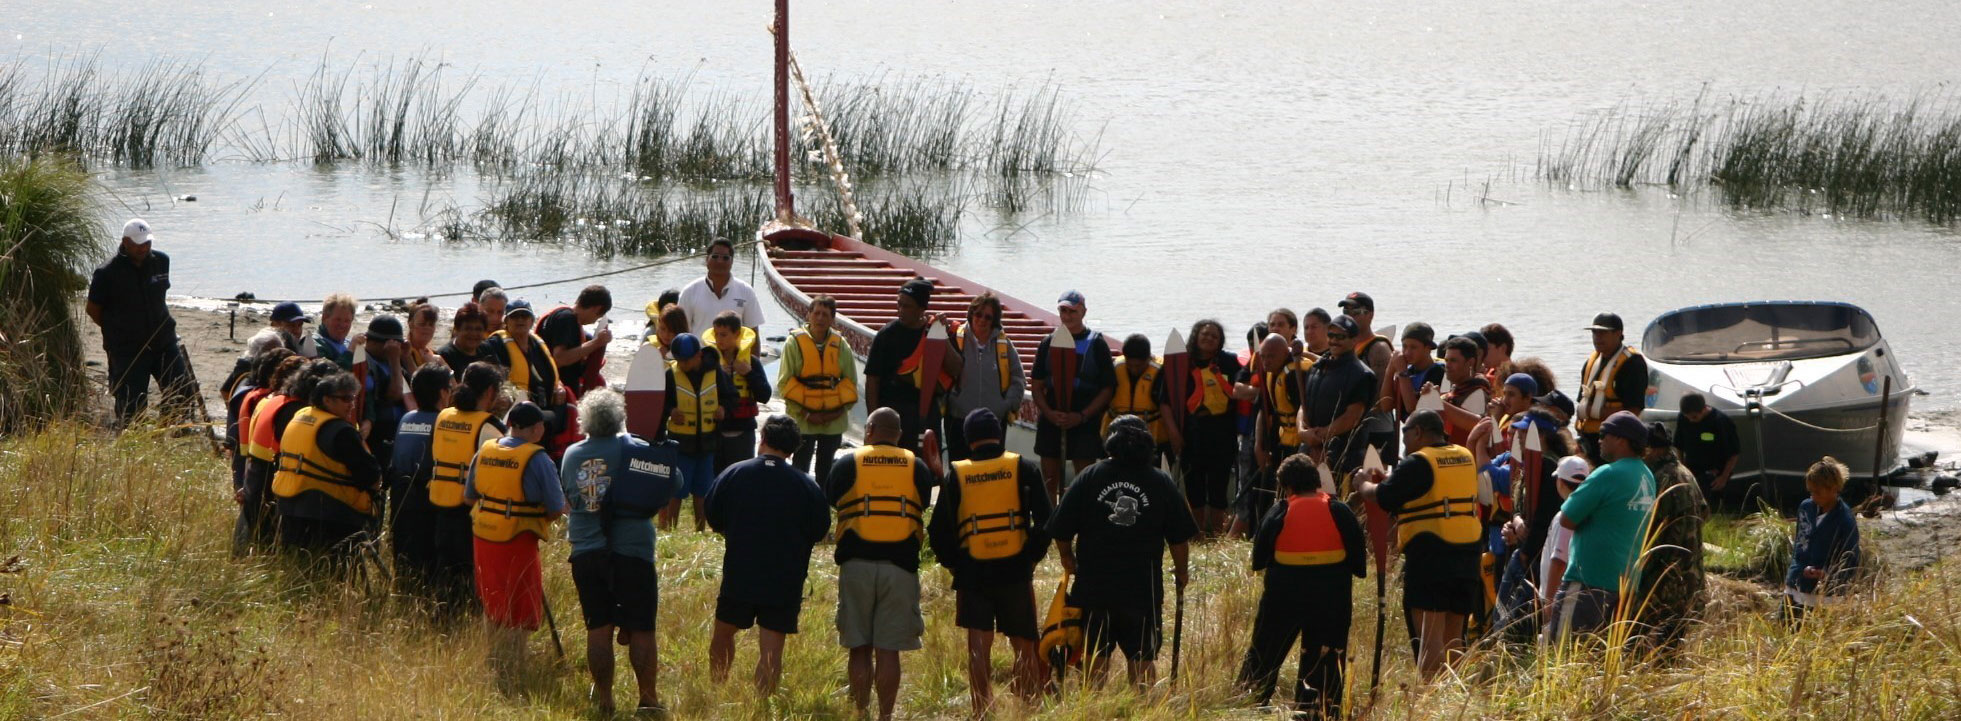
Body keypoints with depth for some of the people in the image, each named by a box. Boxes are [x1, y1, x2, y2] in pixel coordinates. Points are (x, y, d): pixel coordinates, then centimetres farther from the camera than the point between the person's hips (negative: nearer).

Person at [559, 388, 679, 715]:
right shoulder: (634, 449, -6)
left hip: (585, 553, 3)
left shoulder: (572, 455, 3)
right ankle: (648, 699, 6)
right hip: (632, 551, -3)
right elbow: (674, 482, 0)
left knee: (598, 629, 7)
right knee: (640, 630, 4)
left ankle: (603, 700, 10)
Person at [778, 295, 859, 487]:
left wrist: (841, 408, -6)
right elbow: (785, 382, -7)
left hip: (833, 419, 3)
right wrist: (805, 413, -12)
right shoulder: (795, 342, -6)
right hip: (802, 419, -3)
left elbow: (850, 381, 8)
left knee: (826, 466, 11)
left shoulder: (840, 345, 2)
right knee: (801, 464, -2)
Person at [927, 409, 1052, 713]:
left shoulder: (956, 475, 1)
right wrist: (1032, 556, 9)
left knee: (978, 649, 0)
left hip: (972, 572, 0)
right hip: (1015, 571, 0)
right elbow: (1045, 519, -3)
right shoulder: (1024, 468, 1)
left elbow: (939, 530, 1)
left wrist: (952, 563, 14)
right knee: (1024, 646, 10)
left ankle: (982, 713, -5)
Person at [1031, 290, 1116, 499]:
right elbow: (1036, 386, 10)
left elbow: (1108, 388, -1)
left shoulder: (1096, 344, 1)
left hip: (1085, 423, -3)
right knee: (1049, 480, 5)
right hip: (1050, 423, 3)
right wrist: (1049, 413, -8)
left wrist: (1082, 416, -12)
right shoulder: (1049, 343, 9)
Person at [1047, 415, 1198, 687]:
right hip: (1144, 589, 0)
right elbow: (1179, 538, 1)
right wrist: (1181, 572, 19)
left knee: (1096, 659, 12)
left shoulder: (1089, 478, -5)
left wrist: (1068, 561, 16)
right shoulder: (1161, 483, -3)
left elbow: (1061, 531, -3)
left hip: (1094, 585, 0)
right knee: (1143, 660, 9)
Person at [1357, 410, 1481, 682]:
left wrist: (1365, 484, 14)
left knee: (1429, 635, -9)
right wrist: (1387, 480, 27)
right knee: (1453, 637, 14)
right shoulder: (1465, 457, 14)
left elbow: (1382, 497, -8)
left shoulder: (1419, 463, -9)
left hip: (1429, 555, -7)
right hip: (1468, 554, 7)